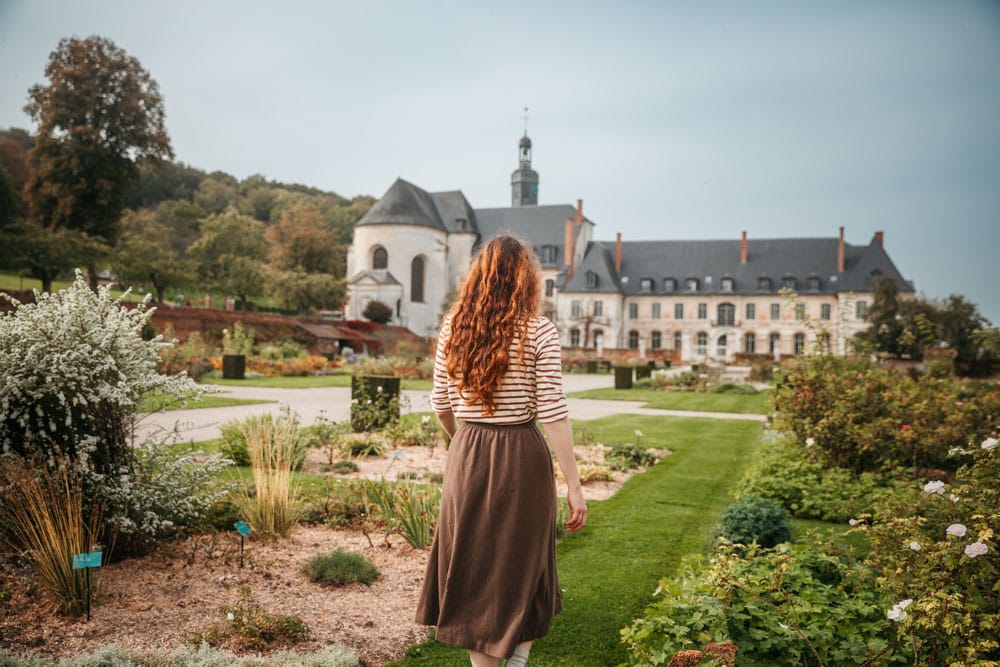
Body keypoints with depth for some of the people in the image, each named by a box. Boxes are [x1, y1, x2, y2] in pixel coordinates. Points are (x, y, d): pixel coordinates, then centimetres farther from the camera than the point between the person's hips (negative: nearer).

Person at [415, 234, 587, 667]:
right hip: (521, 456, -3)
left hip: (467, 456, 3)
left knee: (472, 565, 14)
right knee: (521, 565, 15)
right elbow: (552, 412, -12)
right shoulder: (538, 331, -9)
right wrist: (573, 484, -8)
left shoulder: (453, 326, 1)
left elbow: (441, 404, 7)